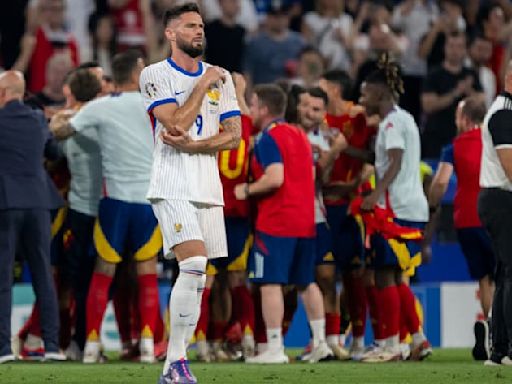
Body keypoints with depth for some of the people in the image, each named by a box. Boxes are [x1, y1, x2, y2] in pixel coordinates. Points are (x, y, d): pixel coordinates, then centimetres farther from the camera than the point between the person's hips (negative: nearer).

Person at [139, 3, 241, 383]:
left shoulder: (220, 77, 13)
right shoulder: (156, 75, -1)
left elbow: (234, 135, 5)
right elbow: (176, 123, -15)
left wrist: (192, 144, -10)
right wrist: (203, 85, -7)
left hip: (209, 188, 6)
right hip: (173, 188, -6)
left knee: (194, 275, 4)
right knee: (194, 266, -21)